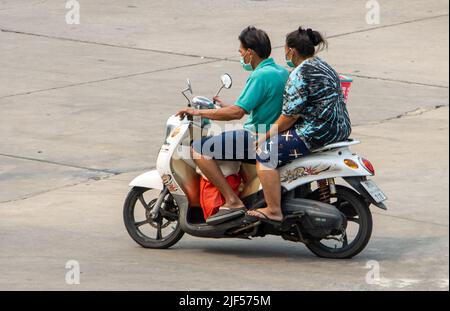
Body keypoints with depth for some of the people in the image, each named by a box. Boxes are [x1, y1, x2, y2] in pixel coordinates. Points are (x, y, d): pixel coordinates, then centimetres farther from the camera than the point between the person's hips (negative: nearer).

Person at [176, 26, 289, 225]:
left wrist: (198, 112, -14)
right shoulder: (281, 72, 12)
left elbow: (237, 112, -23)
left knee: (199, 149, -14)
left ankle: (233, 201, -17)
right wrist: (228, 107, 25)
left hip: (258, 137, -10)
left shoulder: (260, 76, -18)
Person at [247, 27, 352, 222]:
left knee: (265, 154, -8)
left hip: (317, 133, -11)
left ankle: (274, 211, -13)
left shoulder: (301, 74, -15)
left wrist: (267, 135, -4)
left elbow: (291, 114, -17)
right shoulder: (323, 67, 17)